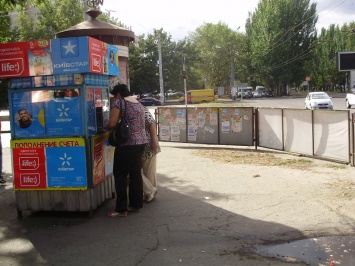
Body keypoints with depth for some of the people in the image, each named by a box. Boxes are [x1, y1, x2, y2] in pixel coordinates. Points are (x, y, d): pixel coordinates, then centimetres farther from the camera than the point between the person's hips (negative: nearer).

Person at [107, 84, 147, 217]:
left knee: (120, 174, -1)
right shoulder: (139, 104, 15)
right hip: (140, 141, 8)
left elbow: (112, 124, -14)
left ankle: (121, 209, 1)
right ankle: (137, 204, 20)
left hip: (127, 143, -8)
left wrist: (107, 126, 7)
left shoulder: (119, 102, -7)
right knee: (136, 173, 13)